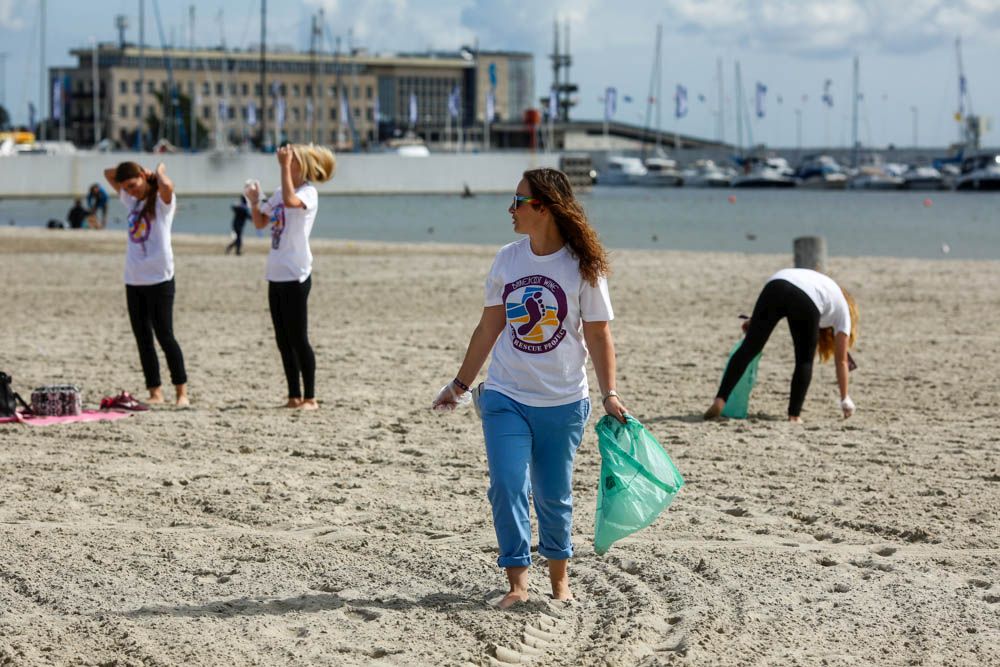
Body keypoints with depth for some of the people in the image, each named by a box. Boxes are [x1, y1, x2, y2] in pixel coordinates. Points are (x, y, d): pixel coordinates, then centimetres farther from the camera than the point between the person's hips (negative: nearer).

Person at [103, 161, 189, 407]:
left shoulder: (161, 200, -6)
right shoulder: (131, 201, 15)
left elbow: (167, 185, -30)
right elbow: (108, 174, 24)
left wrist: (160, 170, -9)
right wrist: (130, 168, 8)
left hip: (159, 278, -7)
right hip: (133, 280, 7)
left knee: (164, 336, -7)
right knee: (142, 338, 5)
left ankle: (181, 391, -1)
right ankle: (155, 393, 8)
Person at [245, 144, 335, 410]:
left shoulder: (308, 192, -10)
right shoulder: (279, 193, 14)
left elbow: (291, 201, -33)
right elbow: (260, 222, 20)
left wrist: (284, 167, -29)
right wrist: (254, 201, 3)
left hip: (296, 276, -8)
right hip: (276, 275, 8)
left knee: (298, 339, -5)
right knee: (283, 340, 10)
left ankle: (310, 397, 1)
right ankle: (294, 396, 16)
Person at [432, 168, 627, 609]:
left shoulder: (582, 267, -7)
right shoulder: (507, 259, 3)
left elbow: (598, 335, -4)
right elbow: (488, 328, 11)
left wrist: (609, 394, -11)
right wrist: (460, 385, 14)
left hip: (563, 402, -2)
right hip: (505, 398, 2)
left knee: (554, 496, 7)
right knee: (508, 488, -10)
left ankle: (559, 577, 26)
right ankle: (517, 582, -5)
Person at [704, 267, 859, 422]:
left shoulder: (816, 280, 46)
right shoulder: (843, 308, 33)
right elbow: (841, 360, 30)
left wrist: (754, 321, 28)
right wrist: (845, 399, 35)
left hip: (775, 286, 3)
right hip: (806, 301, -3)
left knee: (749, 348, 1)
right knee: (805, 360, 18)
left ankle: (720, 400, -10)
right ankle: (794, 414, 10)